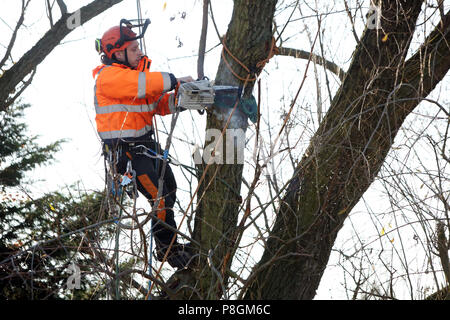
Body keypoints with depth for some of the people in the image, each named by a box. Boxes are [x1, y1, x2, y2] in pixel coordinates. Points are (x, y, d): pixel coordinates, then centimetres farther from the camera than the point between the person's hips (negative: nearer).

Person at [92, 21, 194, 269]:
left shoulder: (134, 72, 14)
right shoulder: (108, 76, -15)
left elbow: (158, 103, 12)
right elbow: (141, 83, -30)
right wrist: (174, 81, -22)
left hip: (146, 146, 10)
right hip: (126, 152, -10)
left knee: (170, 191, 17)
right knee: (161, 199, -12)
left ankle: (166, 242, 29)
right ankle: (167, 248, 4)